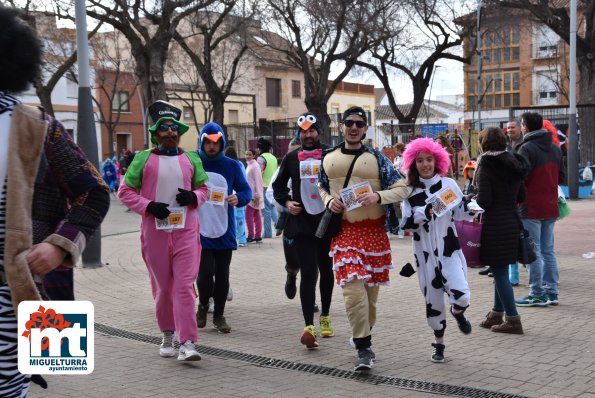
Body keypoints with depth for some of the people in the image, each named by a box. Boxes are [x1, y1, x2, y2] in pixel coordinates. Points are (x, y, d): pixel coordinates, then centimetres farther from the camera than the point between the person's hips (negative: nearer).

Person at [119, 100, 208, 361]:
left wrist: (194, 197, -6)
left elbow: (203, 187, 18)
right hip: (155, 232, 0)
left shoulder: (191, 159, 8)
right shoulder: (143, 159, 1)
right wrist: (148, 206, -13)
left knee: (184, 285, -8)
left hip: (186, 230, 0)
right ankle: (168, 334, 30)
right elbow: (125, 191, 3)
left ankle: (187, 343, -10)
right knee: (162, 286, 9)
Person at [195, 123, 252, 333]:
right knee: (205, 272, -10)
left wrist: (239, 198, -14)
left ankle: (219, 315, 25)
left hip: (224, 232, 2)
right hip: (200, 231, -2)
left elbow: (246, 190, 7)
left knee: (222, 275, 9)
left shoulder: (231, 166, 3)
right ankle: (203, 305, 21)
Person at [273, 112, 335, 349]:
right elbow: (278, 186, 17)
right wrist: (286, 202, 0)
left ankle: (325, 317, 33)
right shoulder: (291, 158, 7)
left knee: (326, 270, 15)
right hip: (302, 222, 0)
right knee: (308, 272, -11)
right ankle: (309, 326, -17)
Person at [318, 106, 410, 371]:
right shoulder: (328, 158, 6)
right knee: (352, 288, -13)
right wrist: (329, 200, 0)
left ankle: (363, 334, 33)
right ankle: (364, 348, -8)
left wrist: (377, 196, -17)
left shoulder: (377, 159, -1)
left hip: (373, 230, 0)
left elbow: (402, 189, 0)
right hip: (343, 230, 0)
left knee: (371, 289, 10)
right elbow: (321, 187, 22)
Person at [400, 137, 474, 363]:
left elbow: (461, 213, 9)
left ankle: (458, 313, 21)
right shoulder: (410, 191, 1)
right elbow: (407, 224, -6)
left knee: (462, 296, -16)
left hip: (449, 250, 0)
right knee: (433, 300, 6)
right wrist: (423, 213, -21)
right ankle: (439, 344, 27)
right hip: (424, 252, 1)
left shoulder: (448, 184, 2)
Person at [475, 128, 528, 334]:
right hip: (512, 222, 8)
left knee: (499, 272, 0)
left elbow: (484, 200, -18)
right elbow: (521, 196, 12)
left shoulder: (487, 165, -13)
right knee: (501, 270, 17)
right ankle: (497, 313, 27)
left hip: (494, 225, -7)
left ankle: (512, 319, 1)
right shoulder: (514, 163, 8)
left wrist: (472, 200, 2)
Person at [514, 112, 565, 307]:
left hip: (531, 208, -7)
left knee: (533, 252, -2)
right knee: (548, 251, 12)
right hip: (551, 207, 7)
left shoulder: (526, 148, -13)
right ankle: (551, 292, 15)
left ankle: (537, 295, 0)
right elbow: (562, 178, 14)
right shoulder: (555, 148, 10)